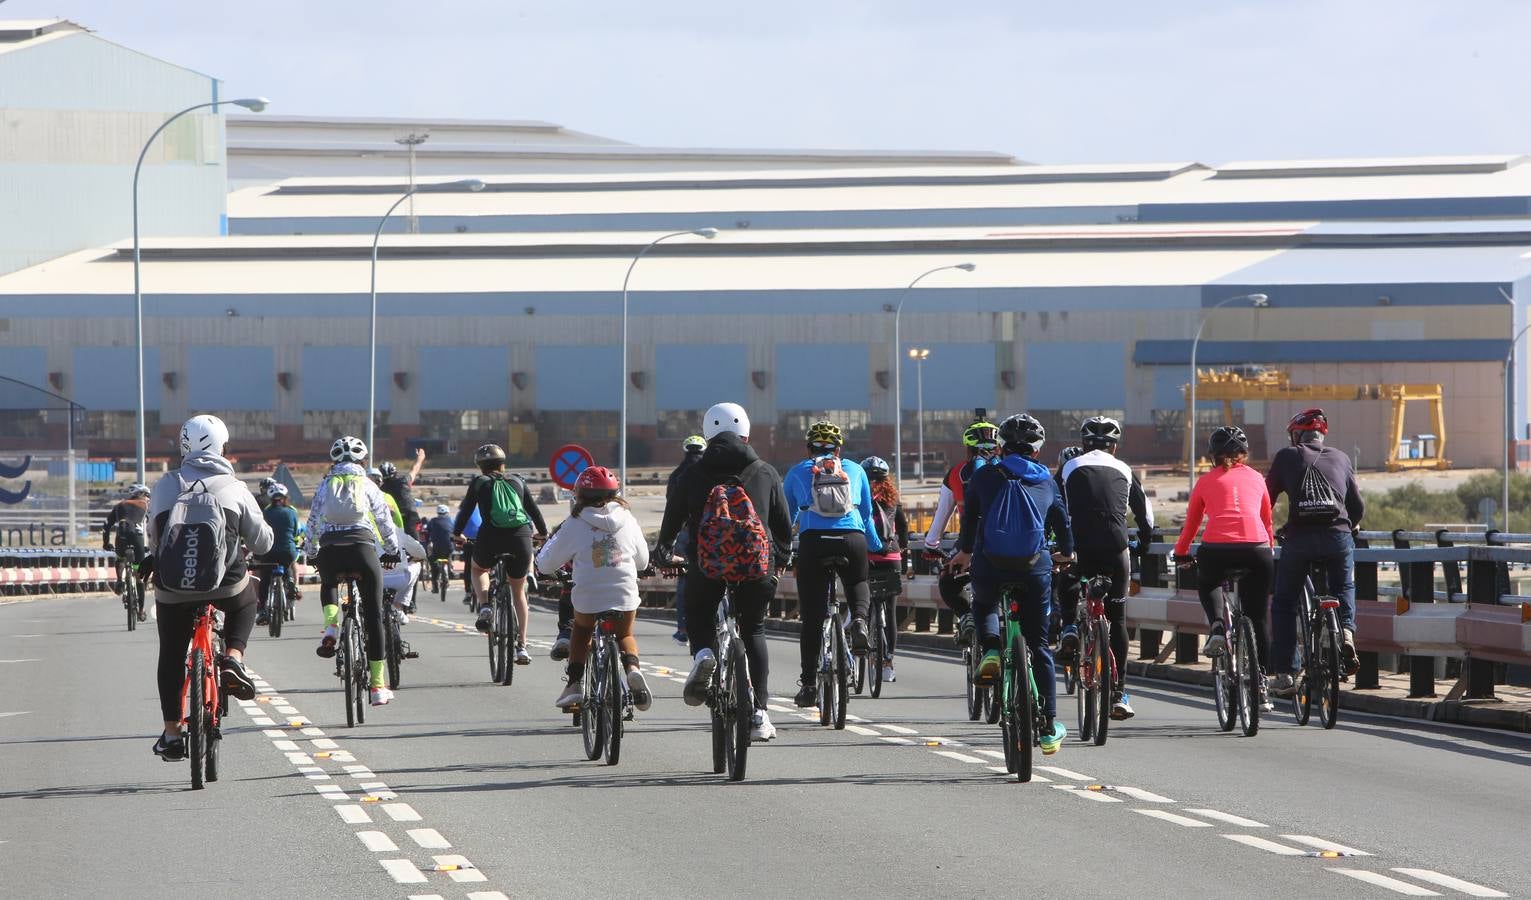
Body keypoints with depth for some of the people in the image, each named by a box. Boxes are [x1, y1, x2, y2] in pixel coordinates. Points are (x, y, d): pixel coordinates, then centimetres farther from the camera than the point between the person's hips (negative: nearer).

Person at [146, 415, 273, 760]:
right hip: (225, 585, -1)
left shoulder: (165, 486, 5)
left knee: (171, 655, 19)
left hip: (172, 588, 1)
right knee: (245, 601, 34)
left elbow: (153, 537, 14)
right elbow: (261, 542, 8)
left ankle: (171, 733, 20)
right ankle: (233, 659, 12)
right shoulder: (233, 488, 2)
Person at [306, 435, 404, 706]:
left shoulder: (325, 486, 16)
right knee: (373, 615, 7)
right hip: (363, 547, -1)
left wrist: (312, 554, 27)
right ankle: (378, 685, 5)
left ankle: (331, 625, 4)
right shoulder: (367, 485, 12)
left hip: (330, 549, 1)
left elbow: (312, 523, 15)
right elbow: (385, 521, 11)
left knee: (328, 583, 37)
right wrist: (392, 551, 25)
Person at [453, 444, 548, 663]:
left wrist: (456, 534, 26)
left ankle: (484, 606, 4)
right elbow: (534, 509, 22)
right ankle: (522, 646, 13)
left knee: (478, 569, 33)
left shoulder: (479, 482, 12)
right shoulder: (517, 482, 18)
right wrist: (543, 532, 37)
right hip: (520, 537, 2)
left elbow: (466, 509, 11)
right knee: (518, 592, 19)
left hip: (491, 537, -2)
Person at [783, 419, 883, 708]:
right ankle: (859, 621, -3)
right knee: (858, 583, 30)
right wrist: (876, 546, 45)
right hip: (852, 540, 1)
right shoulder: (855, 470, 22)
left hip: (812, 542, -1)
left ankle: (809, 685, 4)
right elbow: (866, 514, 29)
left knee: (812, 619, 6)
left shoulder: (797, 472, 20)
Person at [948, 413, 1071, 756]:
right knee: (1040, 647, 12)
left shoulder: (983, 477, 8)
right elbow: (1062, 520, 24)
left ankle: (991, 650, 3)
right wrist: (1065, 553, 45)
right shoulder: (1047, 481, 13)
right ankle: (1049, 729, 11)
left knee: (983, 604, 34)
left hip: (989, 567, -1)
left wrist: (964, 552, 39)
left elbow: (969, 519, 18)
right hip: (1034, 567, 1)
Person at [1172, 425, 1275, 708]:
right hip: (1256, 550, 1)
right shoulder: (1255, 478, 21)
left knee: (1206, 584, 34)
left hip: (1216, 549, -1)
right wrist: (1268, 547, 45)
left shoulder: (1206, 481, 17)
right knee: (1257, 618, 14)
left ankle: (1217, 628, 7)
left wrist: (1180, 553, 38)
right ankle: (1260, 684, 12)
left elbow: (1191, 523, 23)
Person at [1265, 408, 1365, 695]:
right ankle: (1346, 634, -1)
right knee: (1343, 590, 27)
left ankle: (1285, 674, 7)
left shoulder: (1287, 457, 11)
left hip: (1298, 539, -2)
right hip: (1338, 537, 2)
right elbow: (1358, 507, 17)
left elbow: (1266, 499, 11)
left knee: (1284, 605, 13)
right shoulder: (1340, 459, 17)